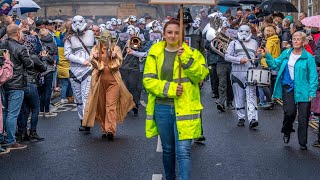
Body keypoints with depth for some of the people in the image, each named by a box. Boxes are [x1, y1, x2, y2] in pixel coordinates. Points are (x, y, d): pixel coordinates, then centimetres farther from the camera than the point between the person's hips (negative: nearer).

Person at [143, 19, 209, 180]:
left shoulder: (191, 53, 2)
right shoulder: (155, 53, 5)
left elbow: (201, 75, -11)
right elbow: (148, 80, -3)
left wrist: (187, 60, -25)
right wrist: (168, 88, -16)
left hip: (184, 108, -2)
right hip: (162, 108, 3)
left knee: (183, 151, -10)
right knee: (168, 150, 17)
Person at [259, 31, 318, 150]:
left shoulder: (308, 57, -5)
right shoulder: (286, 54, 8)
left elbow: (313, 77, -5)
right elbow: (275, 65, 14)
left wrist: (312, 93, -11)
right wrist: (267, 56, 0)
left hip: (302, 90, -2)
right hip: (288, 88, 2)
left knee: (303, 117, 1)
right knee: (289, 112, -8)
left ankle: (302, 143, 15)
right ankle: (287, 132, 24)